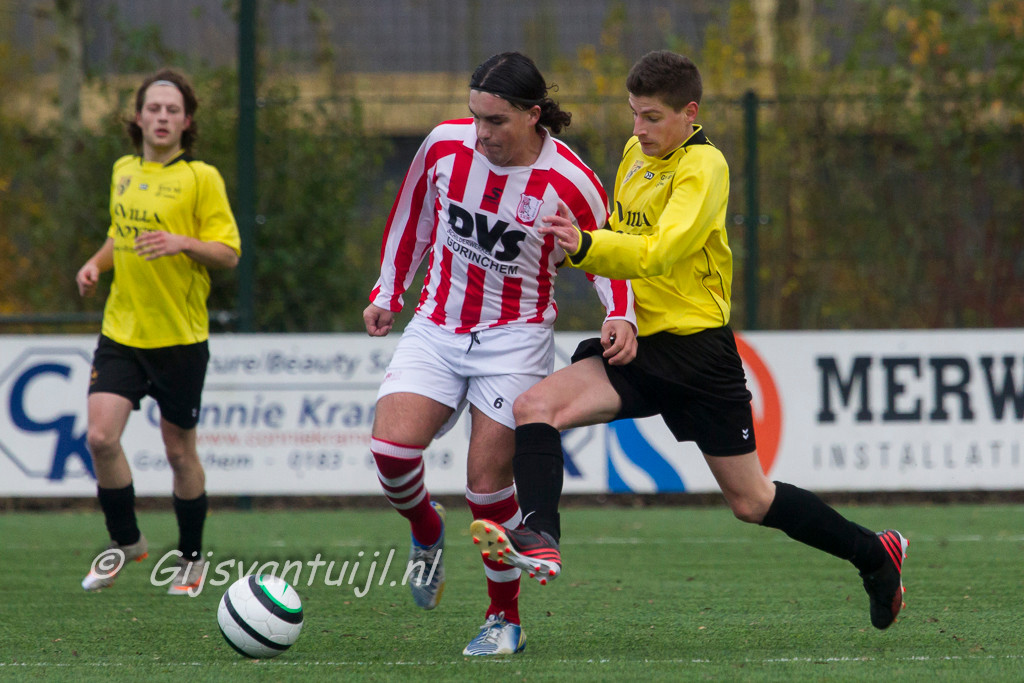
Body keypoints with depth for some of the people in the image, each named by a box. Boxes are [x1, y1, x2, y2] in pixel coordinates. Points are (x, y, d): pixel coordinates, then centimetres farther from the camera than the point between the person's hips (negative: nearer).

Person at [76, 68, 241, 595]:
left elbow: (229, 253, -8)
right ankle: (125, 541, 11)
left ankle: (191, 557, 25)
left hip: (180, 335, -4)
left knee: (179, 451, 6)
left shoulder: (201, 178, -6)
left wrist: (184, 243, -25)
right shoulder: (124, 172, 9)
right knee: (100, 437, -11)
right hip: (121, 330, 4)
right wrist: (97, 263, 7)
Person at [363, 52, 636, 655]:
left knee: (487, 483, -8)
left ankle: (506, 619, 12)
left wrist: (621, 318, -19)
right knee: (391, 446, -17)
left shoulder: (570, 185, -17)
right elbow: (413, 215, 12)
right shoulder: (445, 145, -8)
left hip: (515, 339, -3)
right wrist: (389, 292, 17)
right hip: (437, 327, 3)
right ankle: (427, 530, 17)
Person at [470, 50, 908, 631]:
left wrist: (586, 246, -46)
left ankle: (875, 554, 23)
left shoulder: (703, 166, -14)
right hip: (637, 344, 7)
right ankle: (540, 540, -32)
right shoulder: (637, 153, 10)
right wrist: (582, 247, 5)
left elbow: (660, 252, -29)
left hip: (696, 348, -7)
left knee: (751, 501, 3)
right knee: (535, 406, -20)